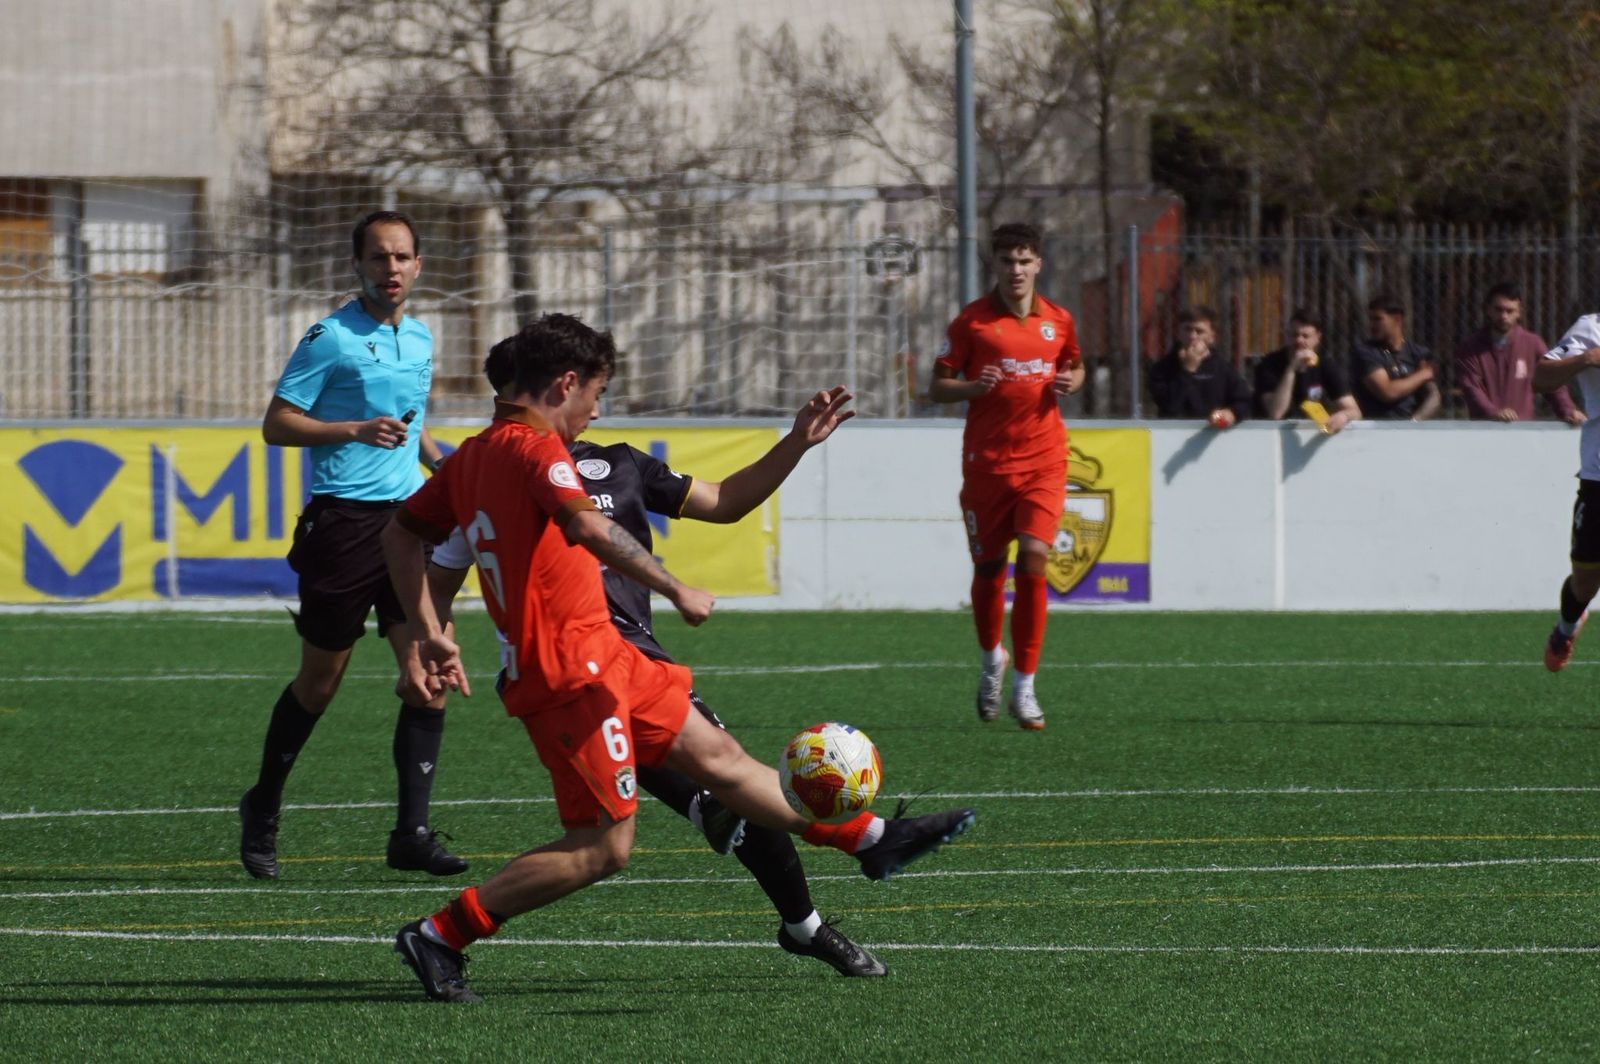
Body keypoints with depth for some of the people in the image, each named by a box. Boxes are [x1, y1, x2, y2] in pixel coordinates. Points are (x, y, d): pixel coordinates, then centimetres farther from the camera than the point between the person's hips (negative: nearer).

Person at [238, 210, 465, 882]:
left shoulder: (419, 339, 14)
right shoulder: (330, 338, -7)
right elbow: (277, 425, -8)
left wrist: (440, 458, 12)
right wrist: (356, 430, -20)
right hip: (342, 523, -5)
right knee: (320, 682, 5)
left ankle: (411, 832, -6)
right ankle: (262, 811, 26)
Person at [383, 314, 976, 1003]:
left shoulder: (473, 456, 13)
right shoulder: (535, 451, -16)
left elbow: (401, 534, 18)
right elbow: (588, 528, -33)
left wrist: (429, 636, 18)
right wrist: (676, 591, -27)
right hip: (572, 674, -10)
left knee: (720, 759, 16)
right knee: (602, 847, -6)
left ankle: (873, 840, 25)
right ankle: (439, 936, -3)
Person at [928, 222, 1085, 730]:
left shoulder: (1058, 321, 6)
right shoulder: (972, 321, -2)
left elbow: (1074, 366, 24)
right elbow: (937, 387, 1)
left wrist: (1070, 382, 0)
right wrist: (975, 386, -19)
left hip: (1043, 460, 1)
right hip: (987, 460, -1)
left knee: (1033, 558, -15)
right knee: (989, 566, 7)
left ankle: (1024, 686, -9)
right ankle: (992, 659, 37)